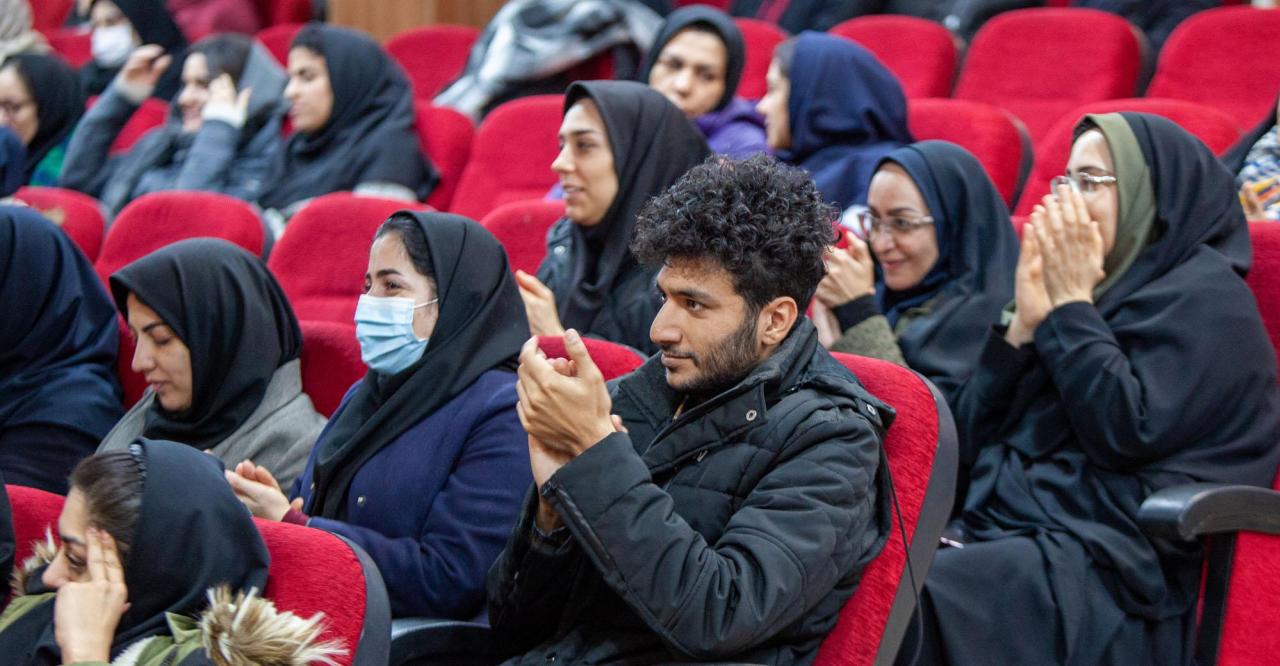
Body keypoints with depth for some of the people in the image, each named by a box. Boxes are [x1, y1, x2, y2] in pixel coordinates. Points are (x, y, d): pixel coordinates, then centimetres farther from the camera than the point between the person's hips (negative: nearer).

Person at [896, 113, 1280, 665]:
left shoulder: (1207, 297, 2)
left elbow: (1128, 430, -14)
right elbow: (969, 444, 16)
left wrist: (1071, 304, -5)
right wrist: (1026, 319, 3)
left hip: (1103, 565, -7)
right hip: (997, 530, 7)